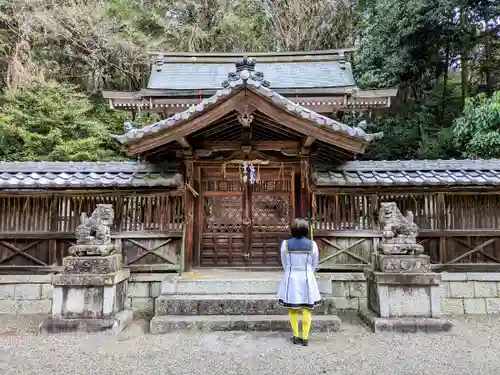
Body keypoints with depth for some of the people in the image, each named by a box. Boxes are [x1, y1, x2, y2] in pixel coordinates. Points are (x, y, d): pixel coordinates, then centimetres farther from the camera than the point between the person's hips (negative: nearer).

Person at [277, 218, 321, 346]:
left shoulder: (285, 244, -9)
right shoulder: (312, 244, -8)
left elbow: (284, 264, 2)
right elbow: (314, 264, 4)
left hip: (291, 279, 1)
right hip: (307, 279, 0)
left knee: (293, 309, 12)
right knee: (307, 309, 9)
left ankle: (296, 336, 19)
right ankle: (305, 337, 12)